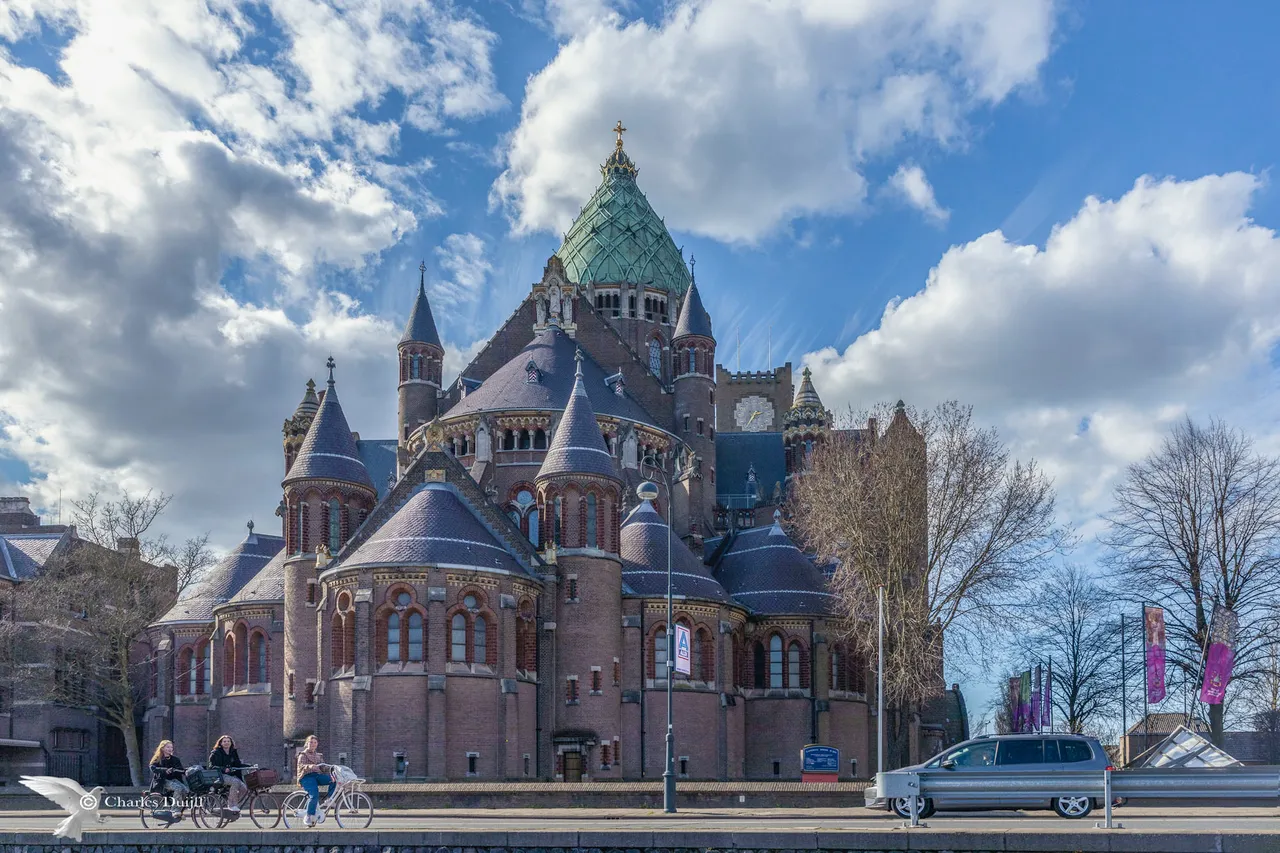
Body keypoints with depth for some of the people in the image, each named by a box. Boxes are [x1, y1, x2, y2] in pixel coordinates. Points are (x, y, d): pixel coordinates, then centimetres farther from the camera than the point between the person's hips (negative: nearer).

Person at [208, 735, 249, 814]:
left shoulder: (233, 753, 17)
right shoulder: (216, 753, 0)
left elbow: (238, 765, 15)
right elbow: (213, 766, -9)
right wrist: (224, 769, -27)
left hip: (231, 775, 6)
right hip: (220, 775, -6)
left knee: (244, 788, -18)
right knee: (235, 782, -34)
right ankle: (232, 805, -28)